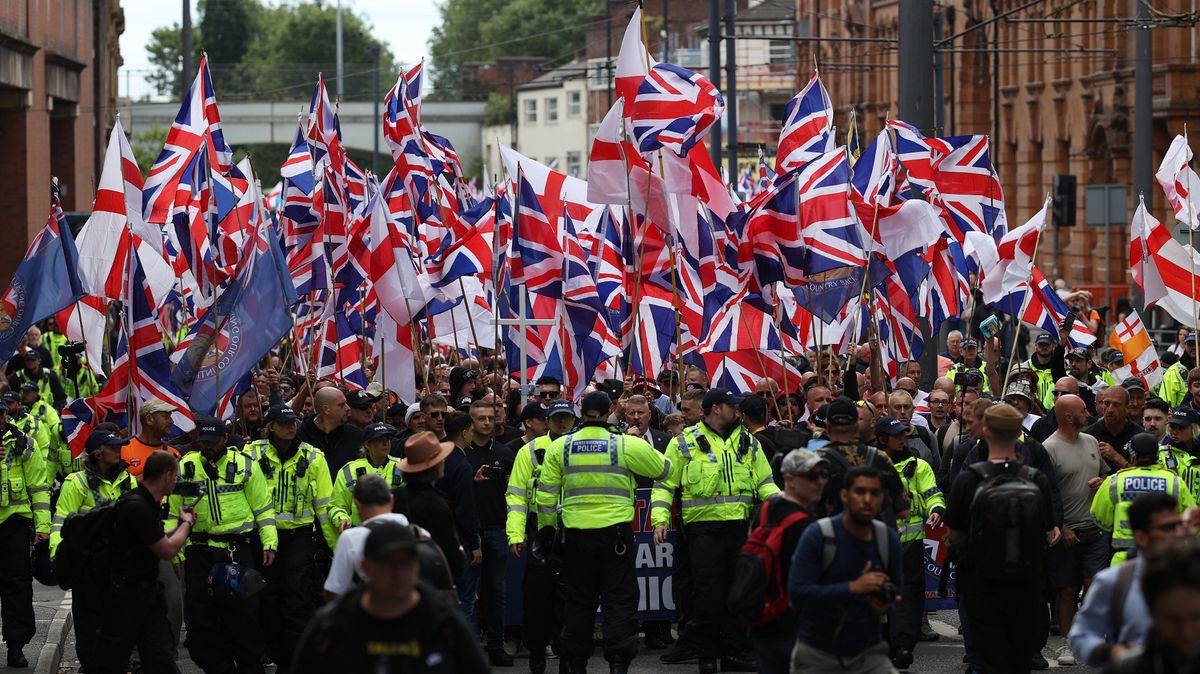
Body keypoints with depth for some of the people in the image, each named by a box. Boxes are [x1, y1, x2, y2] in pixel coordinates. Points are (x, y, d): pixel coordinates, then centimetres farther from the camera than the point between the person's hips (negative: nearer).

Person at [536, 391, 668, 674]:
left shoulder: (559, 447, 1)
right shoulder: (627, 445, -6)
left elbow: (546, 494, 5)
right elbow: (663, 470, 7)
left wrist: (546, 528, 16)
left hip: (575, 534, 2)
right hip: (616, 532, -2)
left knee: (578, 601, 13)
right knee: (619, 601, 3)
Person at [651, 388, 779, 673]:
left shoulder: (748, 442, 14)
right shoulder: (685, 443, 3)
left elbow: (764, 481, 17)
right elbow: (664, 484, 4)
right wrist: (660, 519, -8)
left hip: (741, 528, 4)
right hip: (704, 528, -4)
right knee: (708, 595, -5)